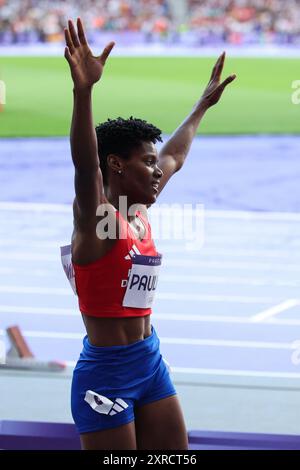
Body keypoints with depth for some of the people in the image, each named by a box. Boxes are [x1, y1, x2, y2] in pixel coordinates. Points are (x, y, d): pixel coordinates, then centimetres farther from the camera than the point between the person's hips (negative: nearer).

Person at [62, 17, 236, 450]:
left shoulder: (139, 213, 10)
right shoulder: (96, 218, -13)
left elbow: (175, 156, 27)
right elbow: (85, 162, -33)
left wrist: (203, 105, 39)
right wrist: (83, 89, -47)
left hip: (150, 363, 9)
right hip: (106, 372, -9)